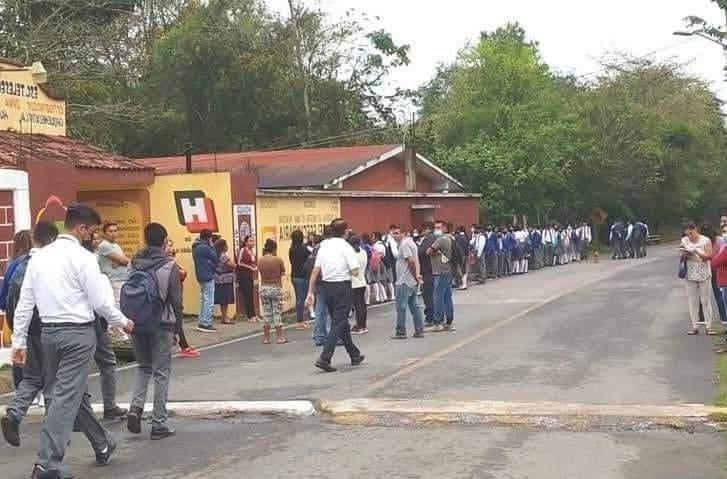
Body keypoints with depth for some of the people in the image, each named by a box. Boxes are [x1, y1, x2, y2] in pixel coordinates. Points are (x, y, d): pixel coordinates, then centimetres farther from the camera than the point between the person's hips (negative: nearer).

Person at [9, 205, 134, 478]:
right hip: (78, 333, -7)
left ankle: (102, 445, 34)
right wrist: (123, 323, 6)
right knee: (66, 396, -4)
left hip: (48, 333, 7)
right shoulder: (83, 258, -10)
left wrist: (19, 341, 12)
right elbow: (100, 301, -10)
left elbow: (25, 303, 8)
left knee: (72, 393, 18)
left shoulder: (40, 257, 8)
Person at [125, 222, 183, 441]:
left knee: (143, 367, 21)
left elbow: (125, 295, 4)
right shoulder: (170, 266, -8)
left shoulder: (134, 264, 3)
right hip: (161, 325, -4)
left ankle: (135, 407, 0)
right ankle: (159, 424, 6)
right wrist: (177, 327, 3)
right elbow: (176, 301, -7)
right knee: (161, 373, 4)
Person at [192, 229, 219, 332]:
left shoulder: (196, 247, 11)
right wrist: (212, 246, -6)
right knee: (209, 302, -5)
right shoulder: (205, 248, -18)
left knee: (204, 300, 16)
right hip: (208, 277, -9)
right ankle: (206, 324, -5)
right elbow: (216, 259, -13)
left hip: (201, 276, 9)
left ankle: (201, 322, 18)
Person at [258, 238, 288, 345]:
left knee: (266, 313, 10)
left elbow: (260, 271, 6)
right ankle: (280, 337, 5)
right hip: (276, 288, -3)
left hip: (264, 288, 3)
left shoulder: (260, 261, -4)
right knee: (277, 313, 4)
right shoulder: (278, 260, -12)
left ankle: (266, 338, 10)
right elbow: (283, 272, 1)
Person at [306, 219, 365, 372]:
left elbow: (315, 271, 5)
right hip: (342, 286, -6)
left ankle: (354, 355, 32)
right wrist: (346, 269, 6)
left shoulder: (323, 247, 6)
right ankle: (325, 358, -13)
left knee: (340, 321, 18)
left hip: (326, 286, 7)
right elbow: (355, 272, -15)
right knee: (339, 323, -3)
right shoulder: (346, 247, -10)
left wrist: (311, 292, 8)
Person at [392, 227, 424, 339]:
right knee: (414, 306, 11)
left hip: (404, 281, -10)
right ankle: (419, 331, 12)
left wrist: (415, 275, -15)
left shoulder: (404, 244, -15)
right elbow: (416, 261, 14)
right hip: (413, 282, 10)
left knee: (401, 307, -3)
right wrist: (417, 274, 5)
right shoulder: (411, 242, 17)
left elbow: (411, 261, -23)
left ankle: (401, 332, 0)